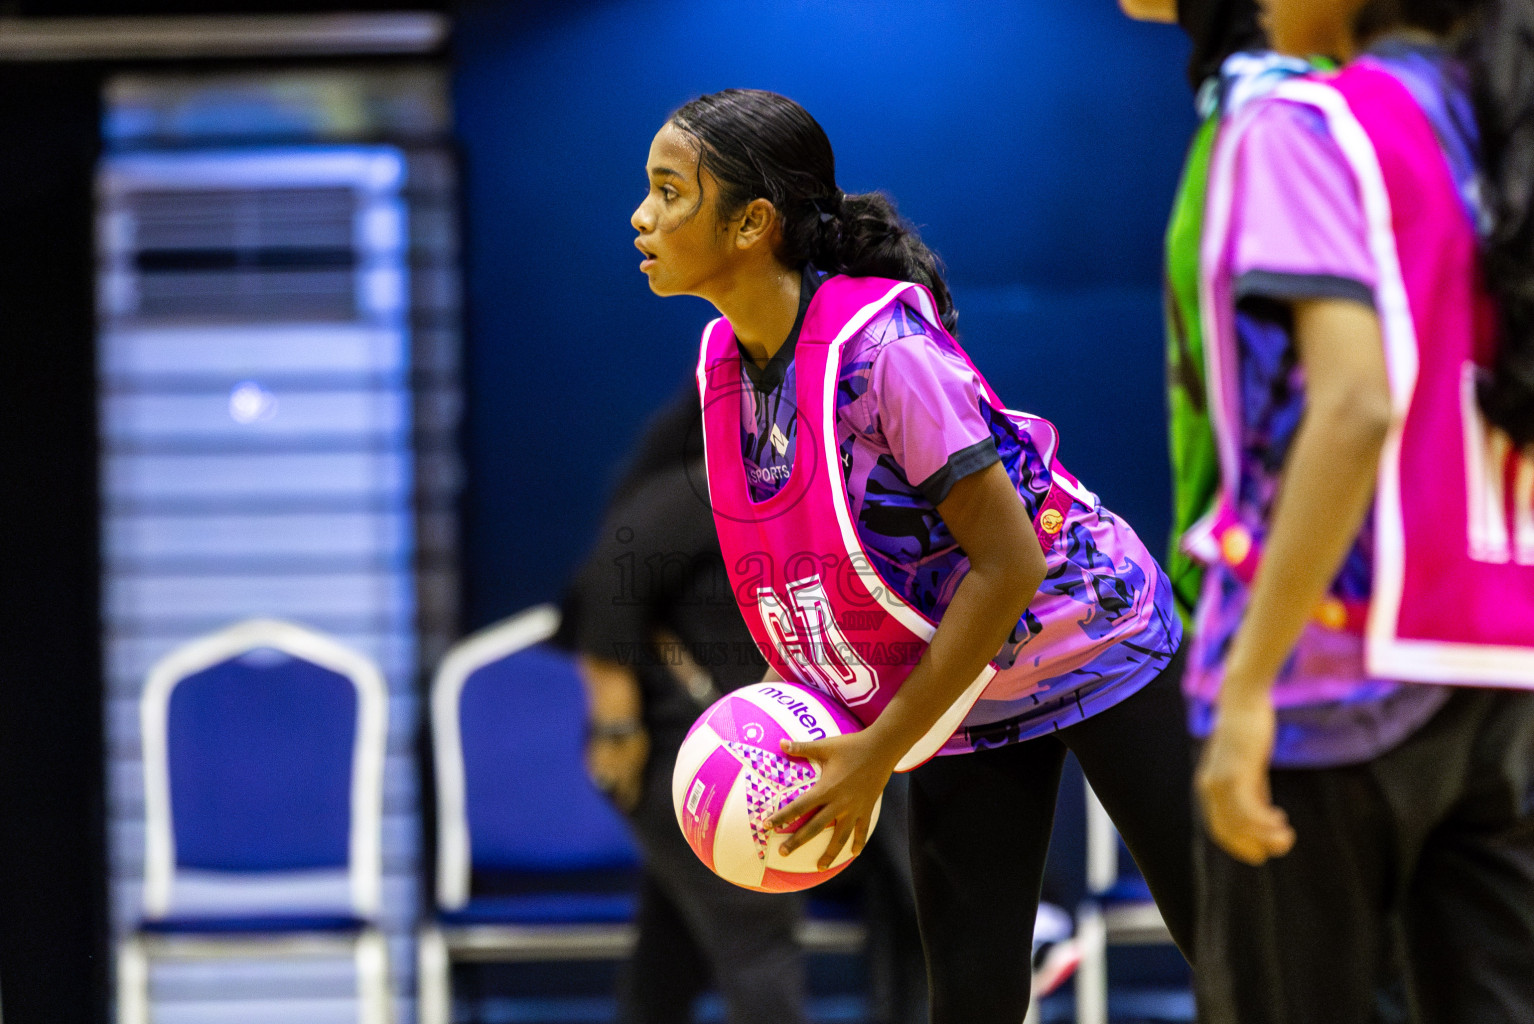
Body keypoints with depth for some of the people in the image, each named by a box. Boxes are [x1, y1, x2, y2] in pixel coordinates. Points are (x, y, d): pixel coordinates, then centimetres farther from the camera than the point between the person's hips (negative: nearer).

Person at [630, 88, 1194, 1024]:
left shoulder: (882, 346, -27)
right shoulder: (724, 359, -4)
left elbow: (1010, 561, -27)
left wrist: (879, 754, -24)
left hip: (1082, 644, -7)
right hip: (958, 697, 7)